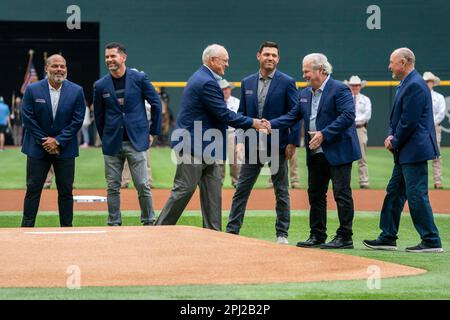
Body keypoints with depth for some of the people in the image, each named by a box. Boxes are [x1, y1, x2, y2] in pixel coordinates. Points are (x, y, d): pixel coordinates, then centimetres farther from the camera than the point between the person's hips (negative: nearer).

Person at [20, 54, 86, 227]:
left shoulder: (76, 91, -2)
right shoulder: (33, 89, -3)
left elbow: (77, 120, -4)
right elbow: (27, 118, -4)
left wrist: (58, 141, -10)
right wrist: (45, 141, -8)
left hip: (65, 148, 1)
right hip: (37, 148, 0)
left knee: (65, 191, 4)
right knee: (33, 189, 1)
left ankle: (67, 229, 11)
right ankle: (26, 228, 5)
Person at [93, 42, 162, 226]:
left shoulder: (139, 78, -1)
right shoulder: (100, 85, 4)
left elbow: (156, 104, 6)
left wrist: (153, 132, 7)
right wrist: (105, 138, 14)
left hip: (137, 141, -2)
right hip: (112, 144, 2)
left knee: (143, 185, -3)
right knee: (113, 187, 5)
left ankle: (149, 223, 9)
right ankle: (114, 225, 13)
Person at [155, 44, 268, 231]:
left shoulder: (202, 78, 15)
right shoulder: (207, 83, -18)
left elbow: (220, 114, 20)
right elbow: (224, 115, -20)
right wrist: (252, 123, -11)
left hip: (205, 147, 11)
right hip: (193, 145, -11)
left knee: (212, 192, 9)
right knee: (183, 190, -5)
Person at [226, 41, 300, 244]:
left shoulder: (287, 82, -2)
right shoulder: (247, 83, 9)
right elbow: (241, 113, 12)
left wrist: (293, 142, -11)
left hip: (277, 145, -3)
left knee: (281, 191, 5)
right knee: (241, 190, 4)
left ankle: (282, 234, 11)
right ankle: (232, 231, 9)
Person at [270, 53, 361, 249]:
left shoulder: (339, 90, -11)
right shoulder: (305, 93, 13)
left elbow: (347, 116, -20)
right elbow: (292, 117, 12)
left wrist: (324, 134, -23)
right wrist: (270, 125, -3)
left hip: (337, 152, -8)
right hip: (316, 154, 8)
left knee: (342, 194, -4)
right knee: (315, 194, 12)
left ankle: (345, 238, 1)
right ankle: (317, 236, 20)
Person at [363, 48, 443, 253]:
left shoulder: (414, 86, -17)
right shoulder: (406, 84, 16)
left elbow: (409, 121, -20)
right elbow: (397, 118, 21)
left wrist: (395, 142, -9)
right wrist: (391, 136, 4)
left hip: (414, 151, -11)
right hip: (406, 153, 11)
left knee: (417, 195, -8)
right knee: (394, 193, 13)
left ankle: (432, 242, -4)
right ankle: (388, 238, 20)